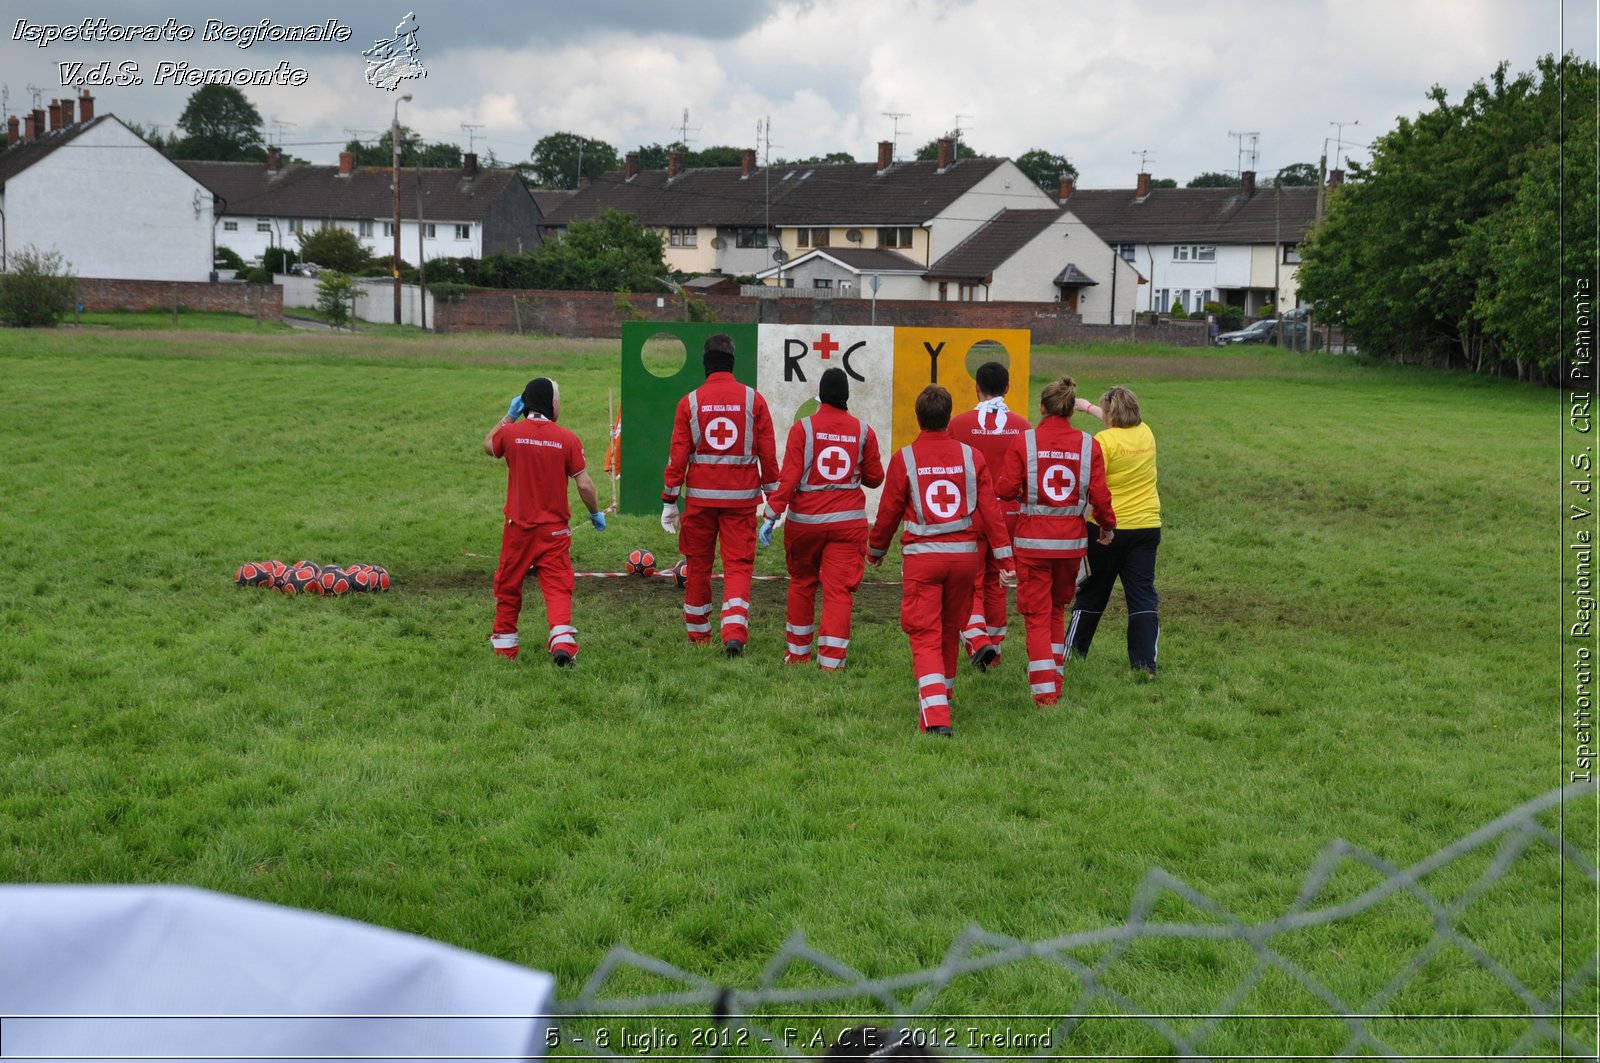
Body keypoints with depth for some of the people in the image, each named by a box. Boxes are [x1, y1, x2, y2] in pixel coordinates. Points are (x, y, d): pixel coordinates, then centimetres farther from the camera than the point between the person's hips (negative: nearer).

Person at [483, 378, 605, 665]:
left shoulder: (511, 433, -5)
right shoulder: (567, 439, -9)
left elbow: (488, 446, 18)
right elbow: (584, 483, -6)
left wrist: (508, 417, 21)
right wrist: (596, 513, 9)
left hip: (518, 526, 2)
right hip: (554, 529, -1)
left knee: (508, 584, 16)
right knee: (557, 586, 0)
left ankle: (504, 642, 27)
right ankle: (562, 640, -17)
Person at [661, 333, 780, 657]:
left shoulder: (689, 402, -2)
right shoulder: (753, 399, -1)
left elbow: (678, 455, -3)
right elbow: (768, 452, 0)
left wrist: (669, 500, 2)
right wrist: (772, 496, 8)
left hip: (700, 496, 0)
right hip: (742, 497, 0)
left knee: (698, 565, 13)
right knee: (739, 565, 2)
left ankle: (698, 634, 23)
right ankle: (735, 633, -16)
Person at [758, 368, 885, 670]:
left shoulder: (803, 427, -6)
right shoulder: (863, 430, 1)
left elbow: (789, 477, -11)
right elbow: (874, 478, 9)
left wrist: (772, 515, -9)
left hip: (805, 519, 0)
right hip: (849, 521, 1)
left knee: (801, 583, 17)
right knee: (839, 589, 0)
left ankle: (798, 651, 28)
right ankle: (831, 660, -5)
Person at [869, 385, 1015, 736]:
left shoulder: (904, 459, -5)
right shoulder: (971, 457, 1)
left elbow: (888, 512, 2)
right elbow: (990, 509, -2)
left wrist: (876, 551, 18)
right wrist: (1005, 557, 2)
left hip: (922, 556, -3)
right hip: (965, 554, 3)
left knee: (925, 636, -3)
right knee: (950, 631, 20)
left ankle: (936, 716, -17)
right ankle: (943, 692, 39)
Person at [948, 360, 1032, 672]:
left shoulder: (959, 423, -8)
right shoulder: (1023, 427, -2)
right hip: (1009, 514, 3)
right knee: (996, 581, 15)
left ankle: (978, 640, -16)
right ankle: (995, 649, 22)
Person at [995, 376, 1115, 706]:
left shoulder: (1025, 441, -8)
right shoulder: (1088, 445, -2)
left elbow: (1006, 489, -10)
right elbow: (1099, 494, -4)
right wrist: (1107, 525, 14)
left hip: (1033, 540, -3)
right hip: (1072, 540, 3)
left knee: (1037, 614, 4)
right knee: (1057, 609, 20)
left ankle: (1044, 690, -3)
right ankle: (1055, 682, 25)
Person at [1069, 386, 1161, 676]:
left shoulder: (1104, 440, -13)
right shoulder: (1146, 433, 6)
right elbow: (1120, 423, 29)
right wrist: (1088, 406, 40)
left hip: (1109, 528, -4)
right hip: (1147, 525, 4)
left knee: (1092, 594, 10)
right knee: (1143, 595, 3)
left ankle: (1072, 652, 24)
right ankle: (1145, 664, -4)